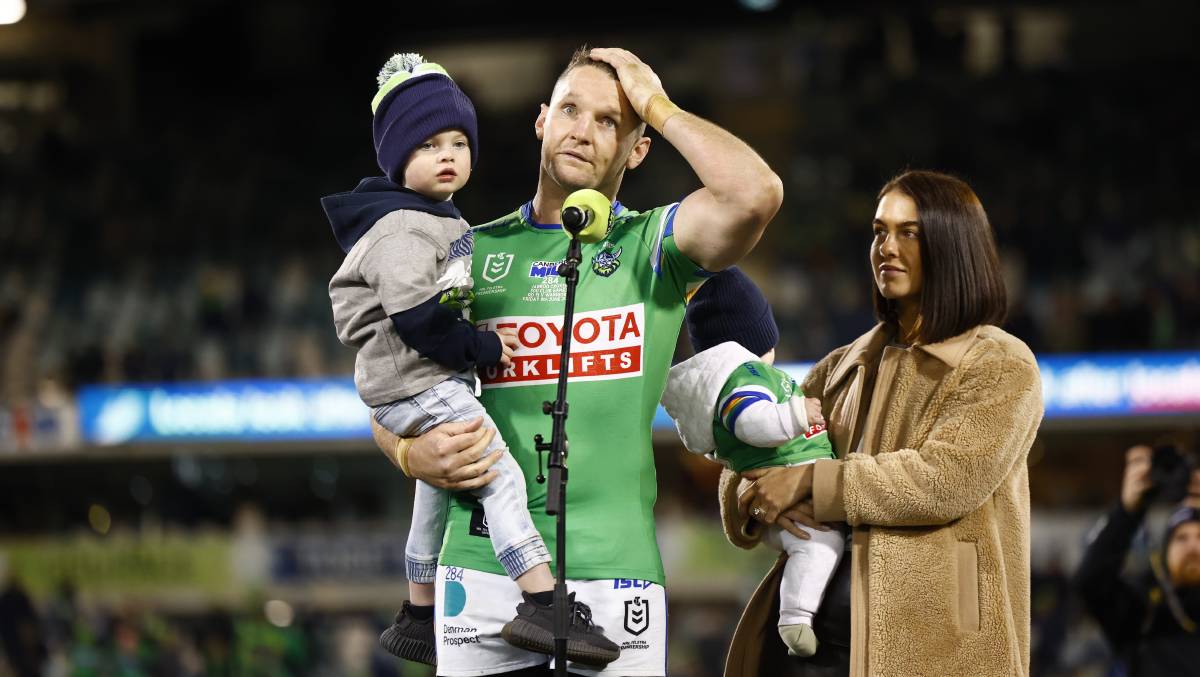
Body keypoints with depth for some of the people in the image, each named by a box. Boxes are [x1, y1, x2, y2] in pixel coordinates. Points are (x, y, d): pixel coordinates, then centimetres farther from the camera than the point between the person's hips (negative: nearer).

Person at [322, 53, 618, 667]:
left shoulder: (440, 223, 15)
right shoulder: (403, 231, -18)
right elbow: (416, 317, -26)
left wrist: (484, 337, 14)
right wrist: (481, 347, -18)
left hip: (438, 380, 11)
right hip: (415, 385, -11)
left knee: (439, 489, 22)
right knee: (501, 475, -19)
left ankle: (418, 617, 36)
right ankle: (543, 605, -26)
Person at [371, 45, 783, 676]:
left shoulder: (651, 245, 6)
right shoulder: (471, 255, 13)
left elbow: (756, 194, -15)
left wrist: (656, 105, -3)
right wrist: (413, 453, -6)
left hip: (613, 570, -2)